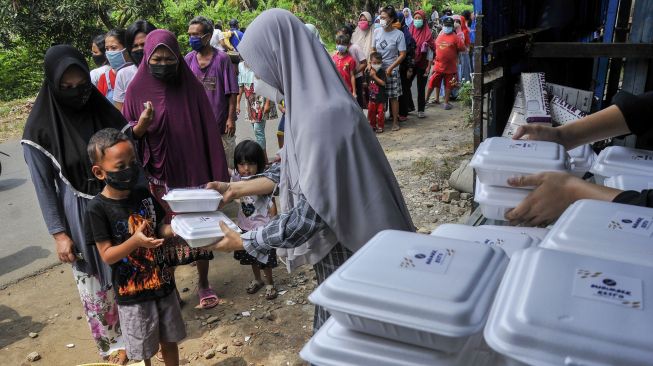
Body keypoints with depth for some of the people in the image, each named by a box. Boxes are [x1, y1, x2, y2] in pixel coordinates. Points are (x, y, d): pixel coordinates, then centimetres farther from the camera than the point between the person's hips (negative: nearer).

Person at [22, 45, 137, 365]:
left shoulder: (102, 109, -3)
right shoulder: (39, 128, -12)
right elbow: (44, 186, -8)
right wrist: (58, 233, -10)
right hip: (80, 218, -3)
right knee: (95, 286, 11)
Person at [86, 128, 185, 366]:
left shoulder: (144, 195, -2)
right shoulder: (98, 208, -16)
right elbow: (107, 255, -16)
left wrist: (173, 229, -14)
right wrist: (135, 242, -33)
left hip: (162, 281, 4)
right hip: (132, 293, -4)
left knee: (169, 340, 21)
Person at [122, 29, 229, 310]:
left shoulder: (191, 87, -4)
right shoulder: (137, 90, -3)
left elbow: (209, 132, -2)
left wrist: (217, 175, -4)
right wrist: (141, 127, -21)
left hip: (193, 172, 0)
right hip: (159, 176, 0)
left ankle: (203, 283, 29)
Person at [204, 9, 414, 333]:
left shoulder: (323, 116, -29)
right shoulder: (309, 106, 2)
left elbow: (311, 211, -28)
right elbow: (294, 171, 13)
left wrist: (243, 241, -17)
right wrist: (238, 188, 11)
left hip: (349, 254, -8)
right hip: (336, 250, 8)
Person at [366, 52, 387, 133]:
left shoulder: (382, 72, -11)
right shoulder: (369, 72, 3)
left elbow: (383, 83, -23)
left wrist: (374, 76, -24)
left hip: (381, 97, -5)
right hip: (372, 96, 5)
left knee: (380, 113, 1)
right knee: (371, 112, 12)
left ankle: (380, 126, 13)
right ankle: (372, 125, 26)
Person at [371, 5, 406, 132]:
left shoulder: (399, 34, -8)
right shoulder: (377, 32, 3)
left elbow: (402, 54, -7)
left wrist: (390, 68, -13)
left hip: (391, 70, -3)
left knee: (393, 97, 3)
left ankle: (395, 121, 14)